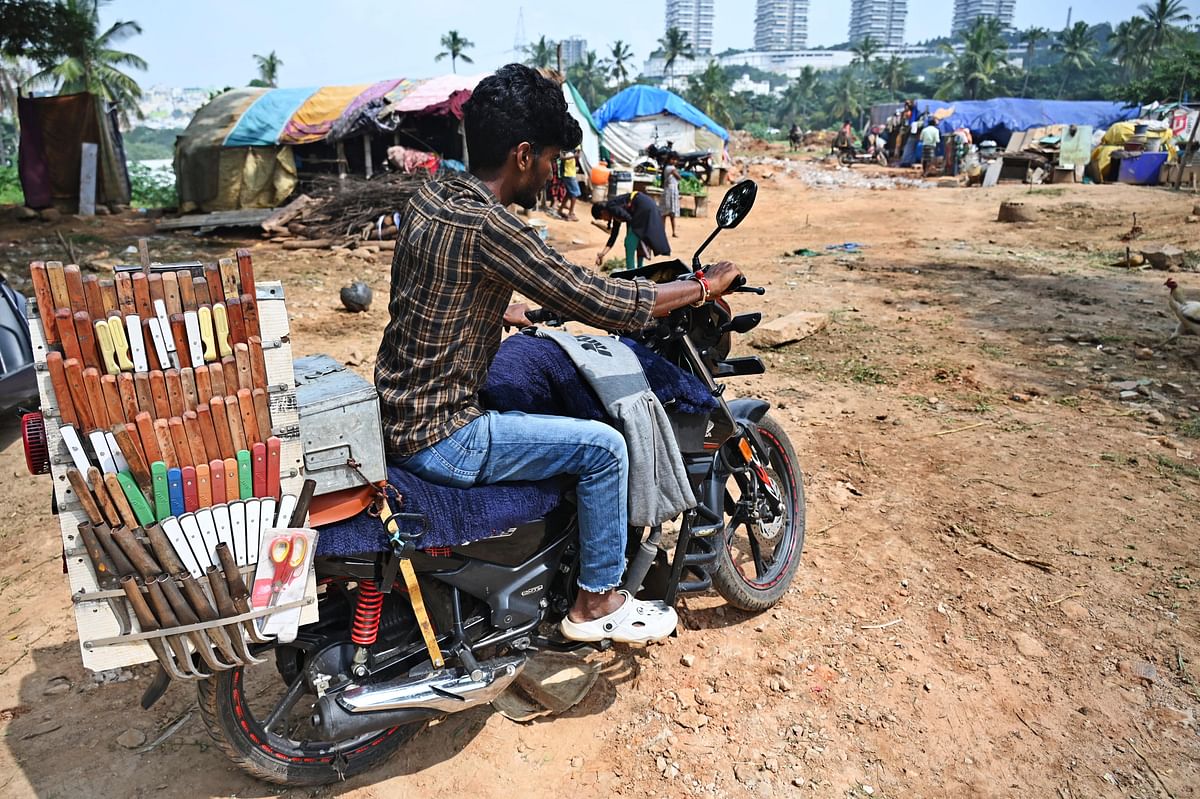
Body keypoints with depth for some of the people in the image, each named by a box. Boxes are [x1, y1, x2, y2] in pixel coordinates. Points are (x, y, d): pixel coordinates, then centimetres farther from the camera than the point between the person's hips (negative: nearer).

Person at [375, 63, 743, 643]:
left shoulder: (431, 196, 5)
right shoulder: (484, 225, -24)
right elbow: (599, 302, -23)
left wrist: (511, 315, 25)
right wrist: (704, 286, -11)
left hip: (398, 411, 10)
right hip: (437, 438, -10)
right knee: (604, 447, -8)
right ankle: (596, 603, 12)